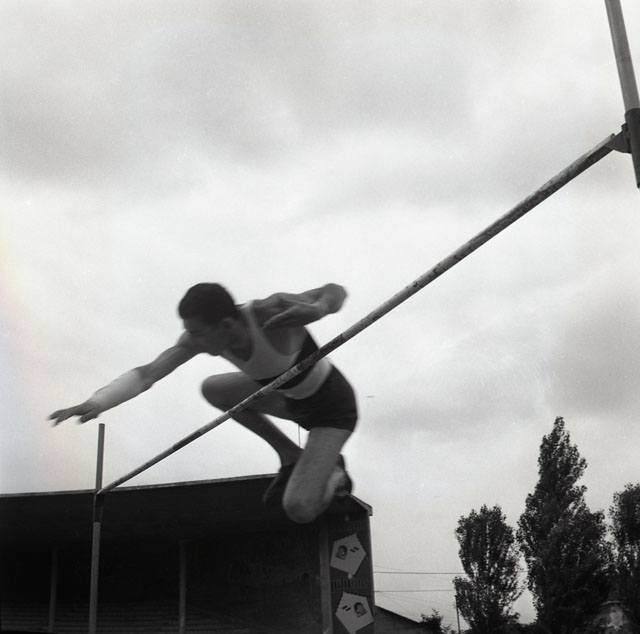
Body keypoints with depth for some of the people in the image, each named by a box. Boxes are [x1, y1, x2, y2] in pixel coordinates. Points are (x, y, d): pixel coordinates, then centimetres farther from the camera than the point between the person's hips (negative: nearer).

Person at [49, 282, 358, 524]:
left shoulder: (271, 314, -36)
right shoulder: (198, 337, -19)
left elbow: (335, 291, -24)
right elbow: (147, 373, -26)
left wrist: (318, 307, -50)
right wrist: (97, 402, -44)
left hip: (332, 407, -7)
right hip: (291, 396, 7)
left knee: (299, 510, -22)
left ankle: (334, 476, 15)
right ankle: (292, 457, 9)